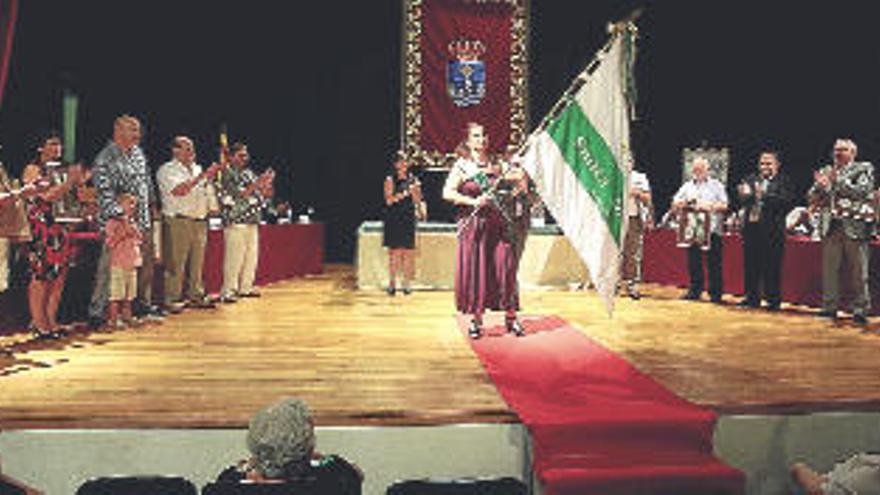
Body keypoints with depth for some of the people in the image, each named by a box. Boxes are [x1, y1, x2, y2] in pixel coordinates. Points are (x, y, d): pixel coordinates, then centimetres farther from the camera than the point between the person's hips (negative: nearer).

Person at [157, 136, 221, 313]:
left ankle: (196, 296, 16)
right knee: (176, 264, -6)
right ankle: (172, 299, -1)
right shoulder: (167, 170, -1)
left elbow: (208, 192, 24)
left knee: (197, 263, 9)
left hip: (200, 221, 6)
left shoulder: (198, 169, 20)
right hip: (178, 221, -6)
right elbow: (179, 190, -17)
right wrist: (202, 176, -16)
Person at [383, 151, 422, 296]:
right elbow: (389, 200, -6)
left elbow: (417, 201, 8)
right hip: (394, 219, -2)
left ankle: (407, 283, 6)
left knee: (408, 252, 0)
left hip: (408, 219, 2)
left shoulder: (412, 180, 10)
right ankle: (392, 283, 2)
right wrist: (402, 194, -18)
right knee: (395, 252, -4)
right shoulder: (390, 180, 2)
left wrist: (414, 191, -11)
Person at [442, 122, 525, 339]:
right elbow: (447, 193, -11)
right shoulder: (461, 166, -1)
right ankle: (476, 320, 11)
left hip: (497, 223, 3)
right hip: (473, 224, -3)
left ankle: (511, 318, 11)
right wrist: (473, 201, -18)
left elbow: (519, 180, 19)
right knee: (475, 271, 0)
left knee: (505, 268, 1)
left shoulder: (493, 164, 10)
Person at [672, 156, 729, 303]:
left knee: (713, 262, -3)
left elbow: (724, 206, -3)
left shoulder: (716, 185, 7)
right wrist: (685, 203, -7)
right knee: (693, 262, 4)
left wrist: (710, 206, -17)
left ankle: (715, 293, 2)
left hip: (711, 229, -3)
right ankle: (695, 290, 12)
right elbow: (674, 204, 13)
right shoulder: (687, 186, 17)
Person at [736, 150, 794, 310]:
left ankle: (773, 300, 9)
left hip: (772, 230, -4)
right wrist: (746, 195, -18)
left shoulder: (783, 181, 1)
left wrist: (765, 195, -23)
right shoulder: (751, 179, 15)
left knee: (771, 267, -1)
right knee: (751, 265, 8)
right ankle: (752, 298, 19)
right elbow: (743, 200, 5)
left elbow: (786, 201, -14)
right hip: (751, 227, 5)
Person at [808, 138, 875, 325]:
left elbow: (862, 192, -10)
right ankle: (829, 307, 11)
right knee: (829, 270, 4)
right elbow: (812, 199, 10)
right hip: (830, 227, 4)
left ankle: (860, 310, 5)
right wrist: (820, 186, -9)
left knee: (858, 272, -1)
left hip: (855, 226, -3)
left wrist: (838, 181, -13)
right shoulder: (825, 171, 16)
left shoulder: (864, 169, 6)